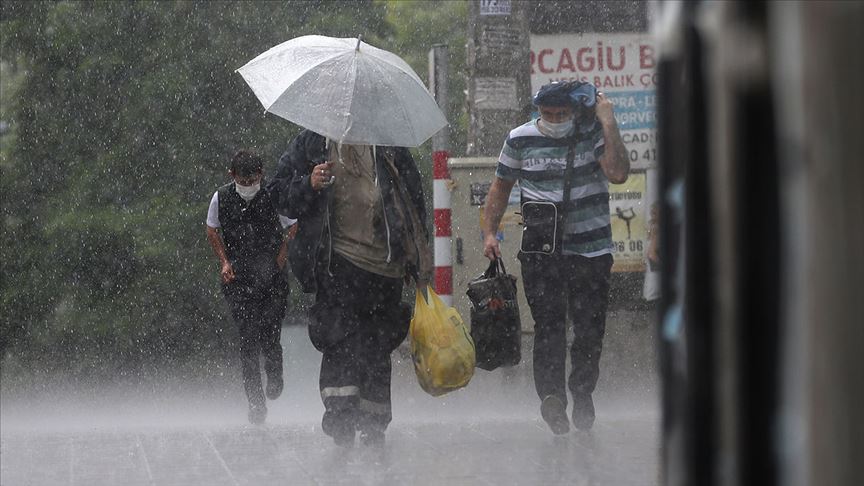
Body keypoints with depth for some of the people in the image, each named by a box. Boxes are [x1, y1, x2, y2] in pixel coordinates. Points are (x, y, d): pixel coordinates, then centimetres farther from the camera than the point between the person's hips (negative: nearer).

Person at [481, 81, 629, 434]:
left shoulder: (594, 134, -1)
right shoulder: (521, 139, 5)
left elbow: (618, 174, -17)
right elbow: (501, 185, 17)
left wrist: (608, 123, -16)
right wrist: (489, 231, 9)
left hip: (591, 249, 0)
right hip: (541, 251, 0)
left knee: (590, 326, 4)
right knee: (548, 323, -13)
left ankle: (582, 391, 23)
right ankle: (551, 397, -20)